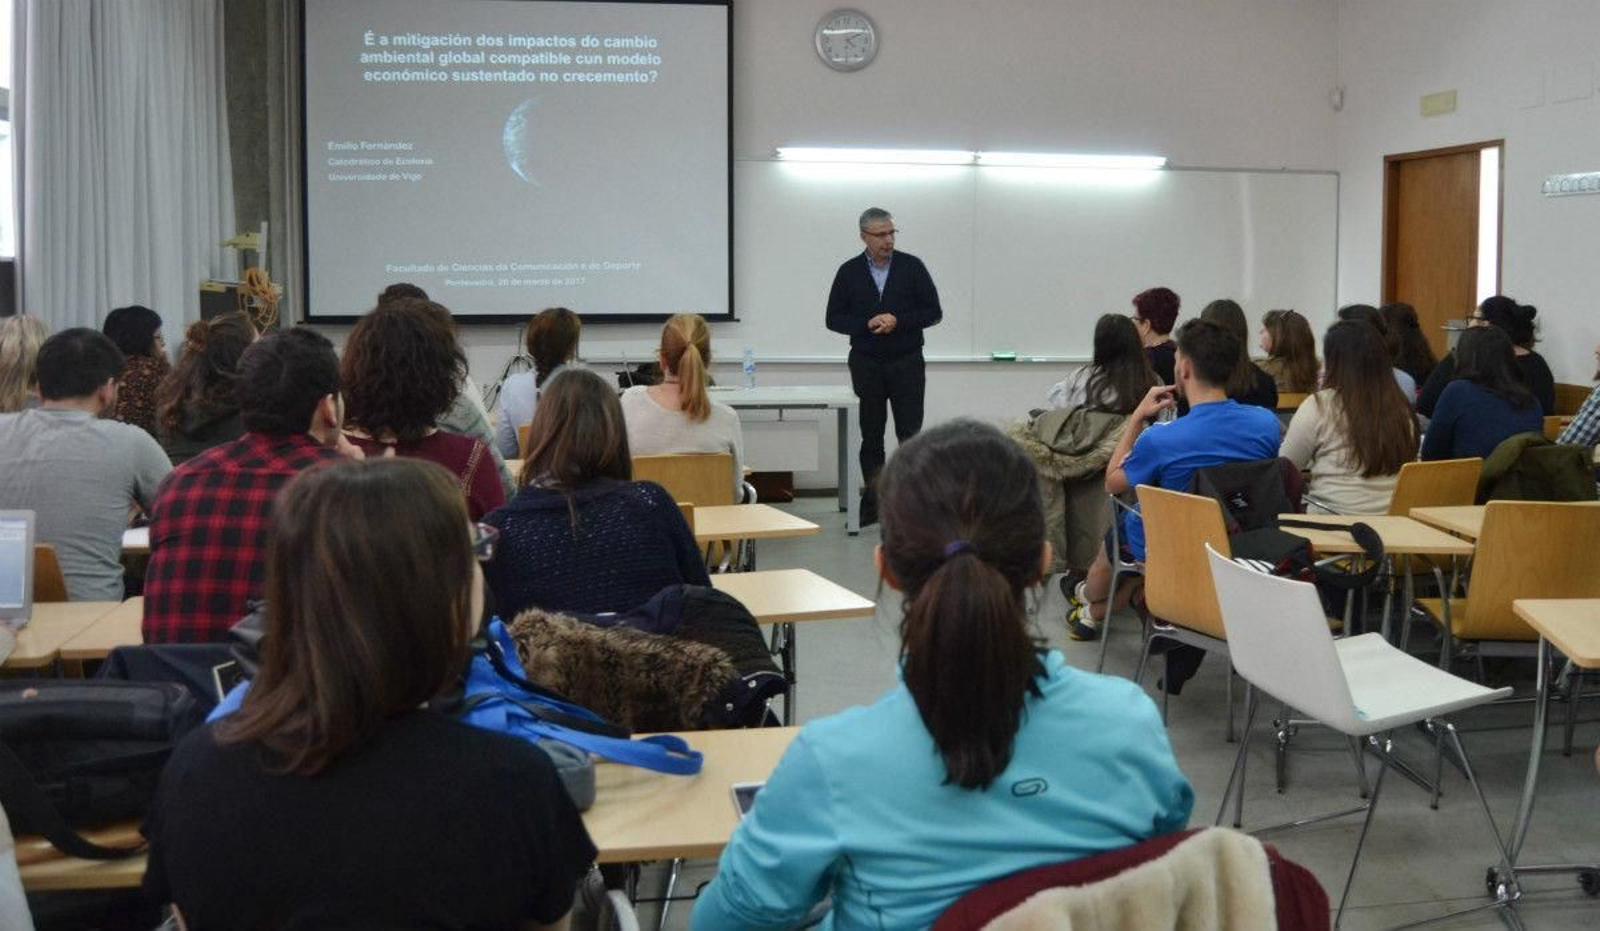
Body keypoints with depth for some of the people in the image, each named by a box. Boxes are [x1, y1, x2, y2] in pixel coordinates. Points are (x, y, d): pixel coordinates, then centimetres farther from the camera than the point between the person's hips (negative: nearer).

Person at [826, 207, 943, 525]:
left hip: (907, 363, -1)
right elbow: (834, 318, 3)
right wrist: (867, 324, -14)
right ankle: (872, 503, 11)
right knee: (871, 437, 5)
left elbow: (933, 312, -1)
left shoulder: (912, 267, -1)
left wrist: (898, 321, -16)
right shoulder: (849, 272, 2)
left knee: (910, 435, -3)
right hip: (866, 364, 1)